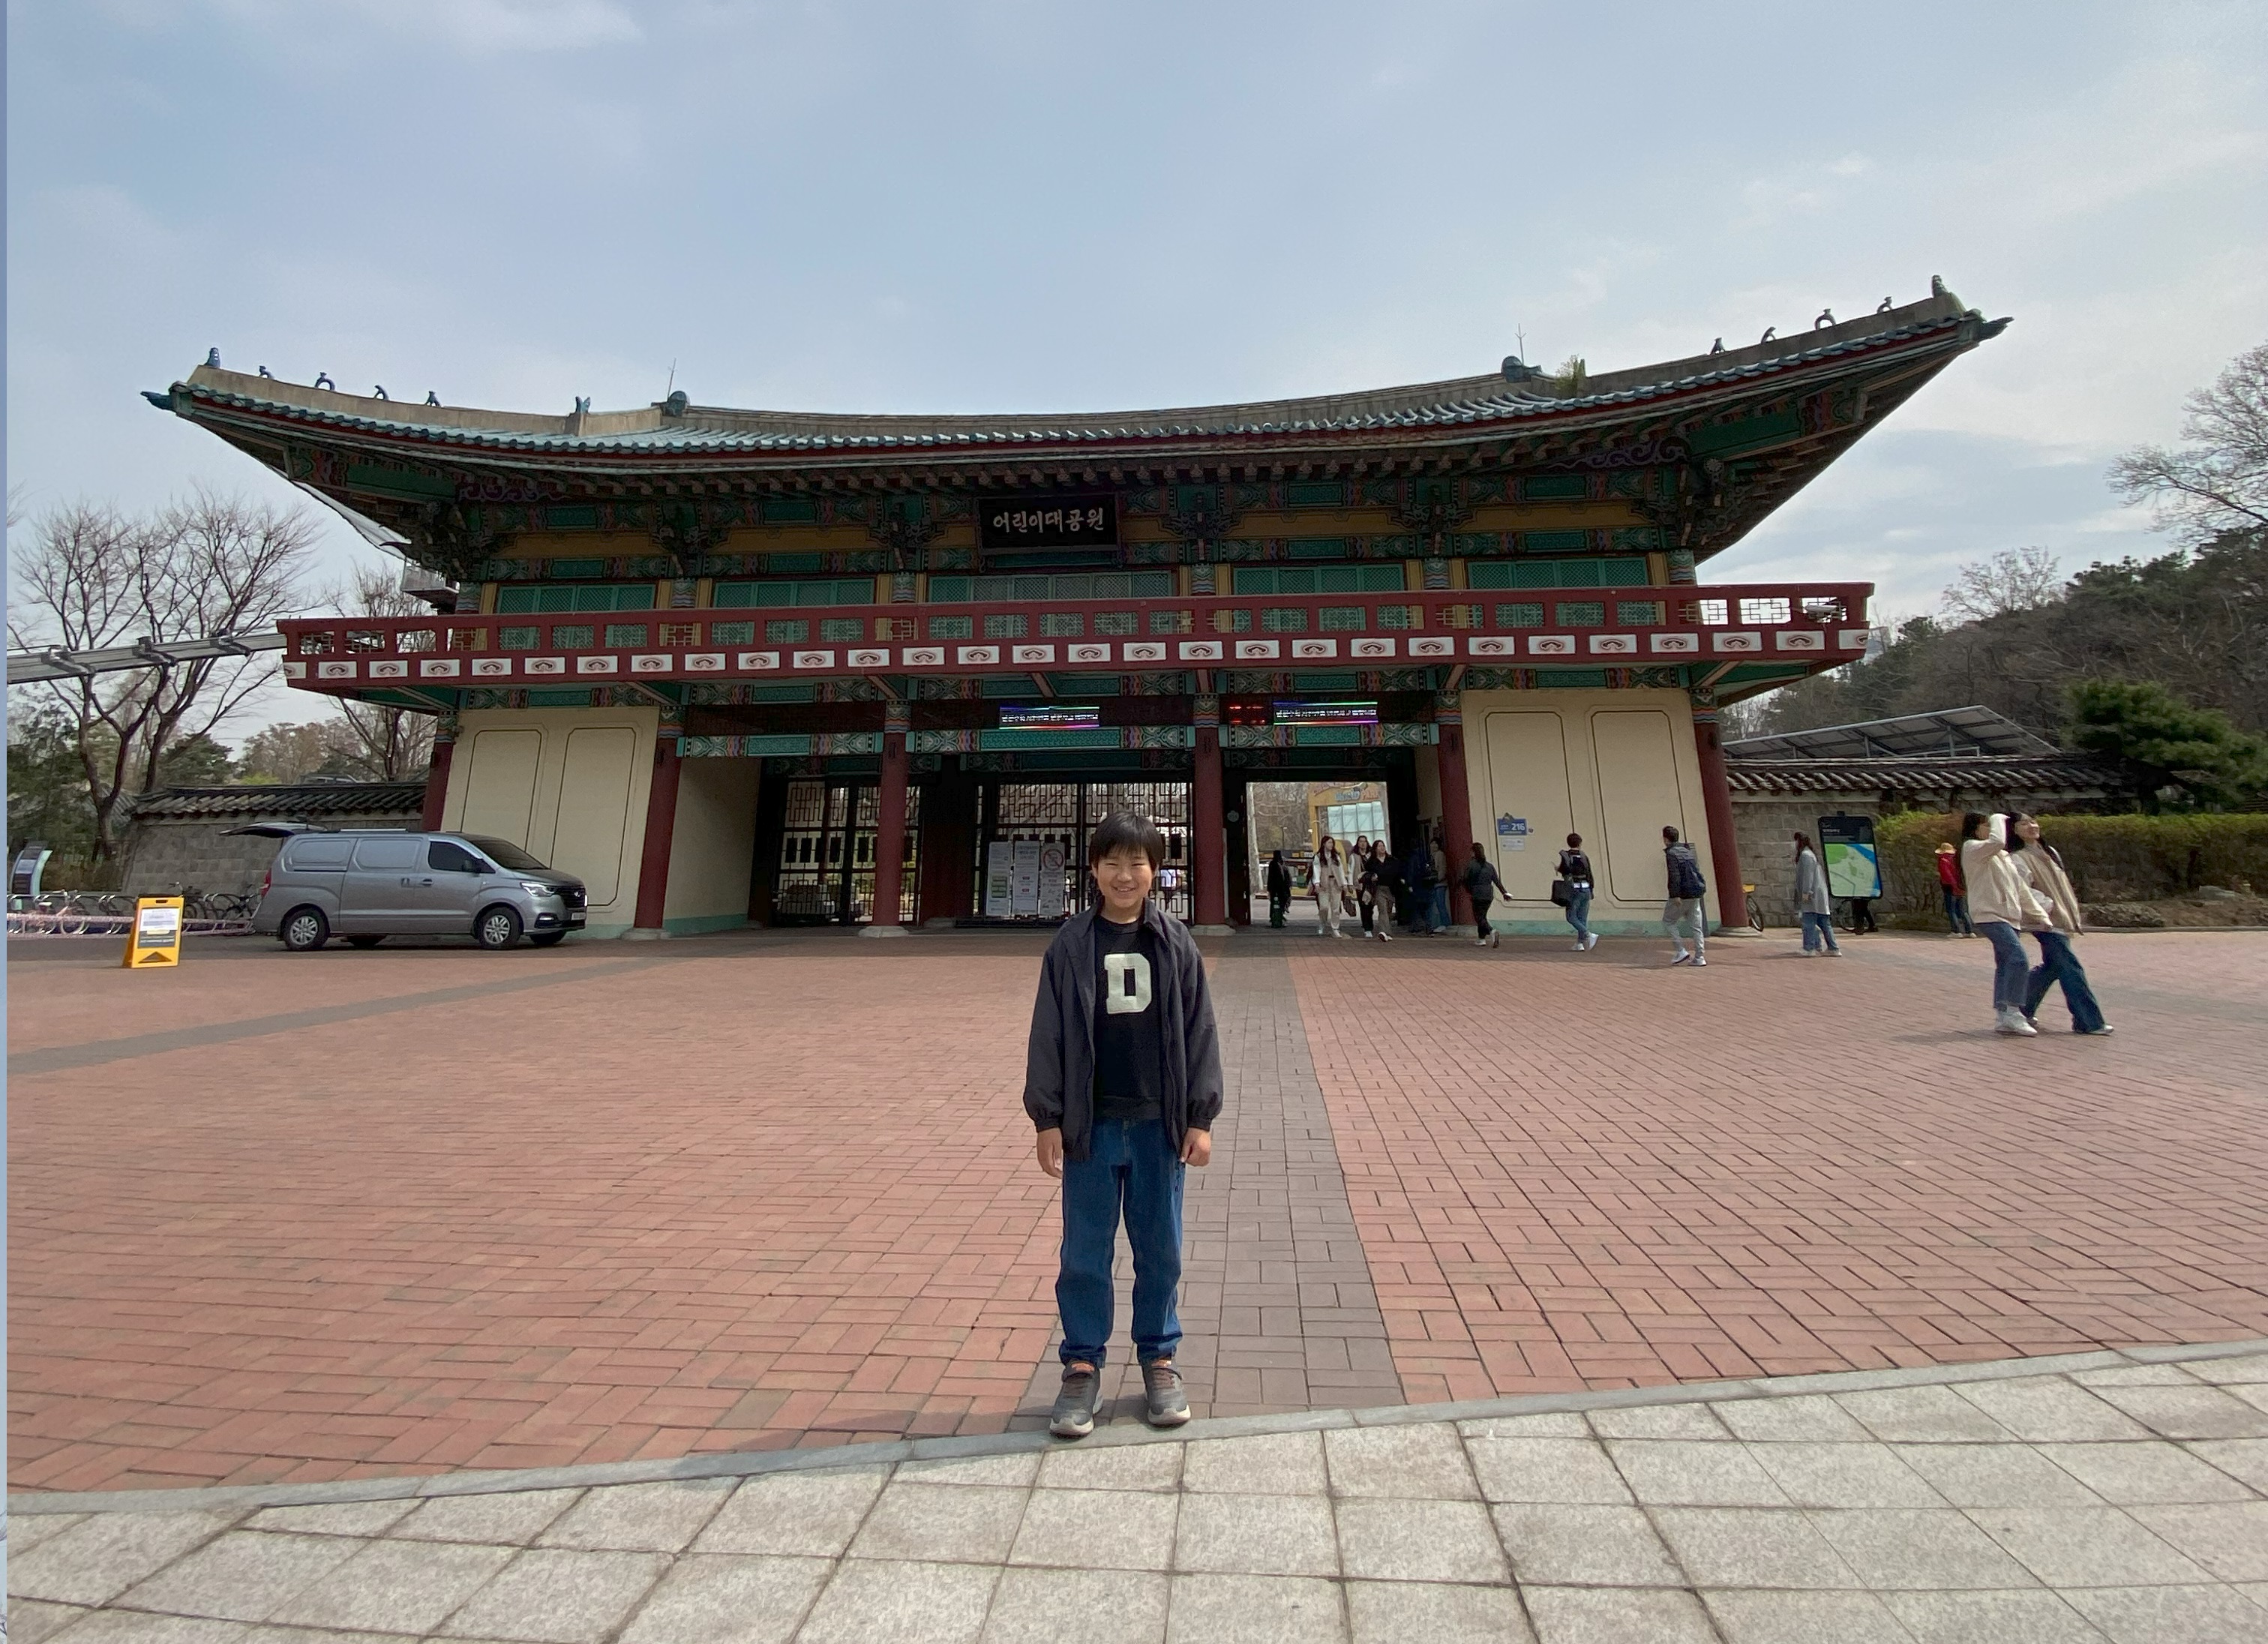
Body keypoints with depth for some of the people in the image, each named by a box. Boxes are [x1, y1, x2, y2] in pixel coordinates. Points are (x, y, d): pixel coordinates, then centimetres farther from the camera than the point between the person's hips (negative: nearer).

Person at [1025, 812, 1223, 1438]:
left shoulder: (1176, 944, -1)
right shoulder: (1070, 945, -3)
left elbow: (1198, 1031, 0)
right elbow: (1049, 1034, -2)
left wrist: (1200, 1117, -2)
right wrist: (1048, 1119, -4)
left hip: (1159, 1124, 1)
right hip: (1090, 1124, 0)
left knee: (1161, 1250, 14)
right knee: (1085, 1253, 11)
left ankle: (1159, 1358, 33)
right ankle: (1082, 1364, 29)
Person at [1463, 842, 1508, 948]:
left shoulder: (1470, 865, -7)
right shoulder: (1490, 866, 7)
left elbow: (1466, 880, -4)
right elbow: (1497, 881, 5)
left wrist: (1468, 891, 13)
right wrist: (1505, 893, 10)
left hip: (1477, 895, -6)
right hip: (1489, 895, 6)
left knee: (1479, 917, -2)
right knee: (1482, 916, 17)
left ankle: (1491, 932, -26)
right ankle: (1481, 939, 22)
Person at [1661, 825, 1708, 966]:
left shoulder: (1671, 853, -9)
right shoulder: (1688, 850, 15)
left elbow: (1675, 875, -18)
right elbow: (1696, 871, 19)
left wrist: (1675, 895, -21)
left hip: (1683, 894, -7)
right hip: (1696, 893, 7)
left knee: (1668, 920, 7)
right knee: (1697, 925, 8)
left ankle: (1681, 951, -1)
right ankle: (1700, 957, 6)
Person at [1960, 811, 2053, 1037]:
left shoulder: (2001, 856, 22)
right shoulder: (1971, 848, -4)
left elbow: (2020, 886, 23)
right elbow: (1997, 841, -26)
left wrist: (2039, 914, 21)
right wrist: (1998, 819, -7)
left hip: (2008, 916, 9)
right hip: (1989, 914, -9)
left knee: (2005, 964, 7)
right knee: (2018, 958, -21)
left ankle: (2002, 1017, 9)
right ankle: (2012, 1011, -18)